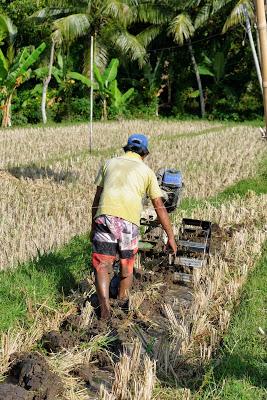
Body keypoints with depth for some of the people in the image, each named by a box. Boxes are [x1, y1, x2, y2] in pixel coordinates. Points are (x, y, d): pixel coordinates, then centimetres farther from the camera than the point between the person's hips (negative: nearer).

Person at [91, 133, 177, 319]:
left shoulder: (109, 163, 22)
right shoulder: (147, 171, 19)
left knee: (102, 264, 3)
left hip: (104, 216, 0)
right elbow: (160, 207, 16)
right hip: (129, 221, 0)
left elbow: (97, 198, 21)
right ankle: (123, 303, 30)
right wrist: (171, 236, 20)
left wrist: (93, 226, 28)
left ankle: (105, 305, -12)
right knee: (127, 263, 19)